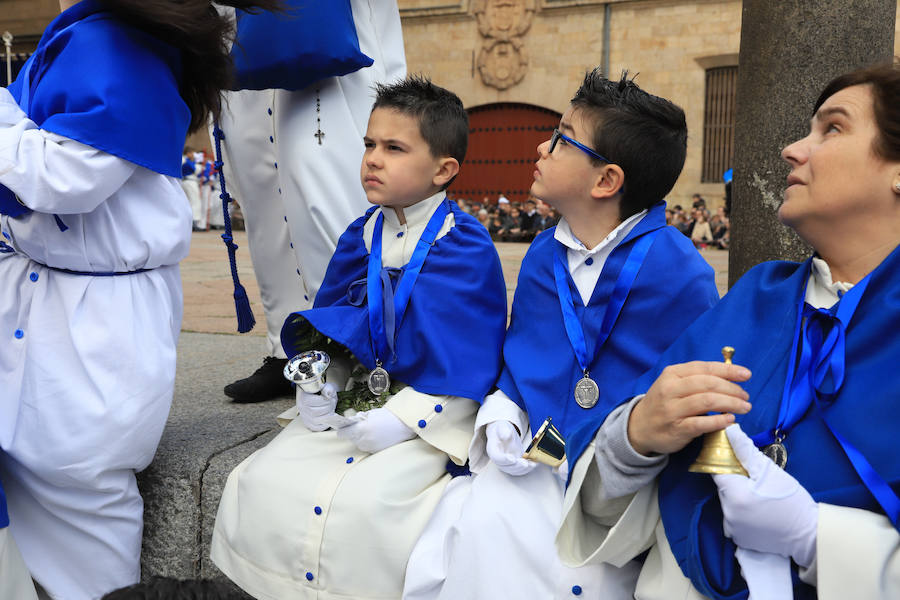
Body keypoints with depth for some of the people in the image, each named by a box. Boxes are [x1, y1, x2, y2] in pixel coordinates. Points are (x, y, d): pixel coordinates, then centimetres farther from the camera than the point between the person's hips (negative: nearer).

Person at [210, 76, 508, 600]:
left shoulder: (467, 246, -11)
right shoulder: (362, 236, 9)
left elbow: (464, 360, -14)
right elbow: (331, 321, 15)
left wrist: (401, 419, -20)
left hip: (428, 416, -6)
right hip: (355, 398, 6)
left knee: (364, 500, -28)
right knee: (260, 482, -6)